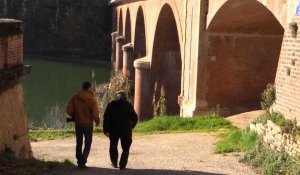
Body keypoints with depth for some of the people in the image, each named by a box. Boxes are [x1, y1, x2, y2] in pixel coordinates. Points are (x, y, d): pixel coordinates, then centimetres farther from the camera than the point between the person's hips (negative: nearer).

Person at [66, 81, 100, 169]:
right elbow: (95, 112, -14)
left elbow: (69, 110, -6)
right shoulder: (91, 98, -11)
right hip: (88, 124, -3)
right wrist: (97, 121, 2)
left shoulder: (75, 97, -2)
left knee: (79, 143, 17)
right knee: (87, 144, 7)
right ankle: (82, 162, -5)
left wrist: (74, 117, 12)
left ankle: (79, 161, 22)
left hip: (78, 124, 3)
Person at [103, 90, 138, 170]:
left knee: (113, 146, 21)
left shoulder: (111, 105, 3)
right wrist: (131, 126, 20)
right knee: (125, 148, 9)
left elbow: (106, 118, -6)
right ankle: (122, 165, 1)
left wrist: (106, 130, -6)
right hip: (126, 130, -1)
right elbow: (135, 118, 3)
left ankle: (114, 163, 26)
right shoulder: (128, 105, 3)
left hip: (113, 130, 1)